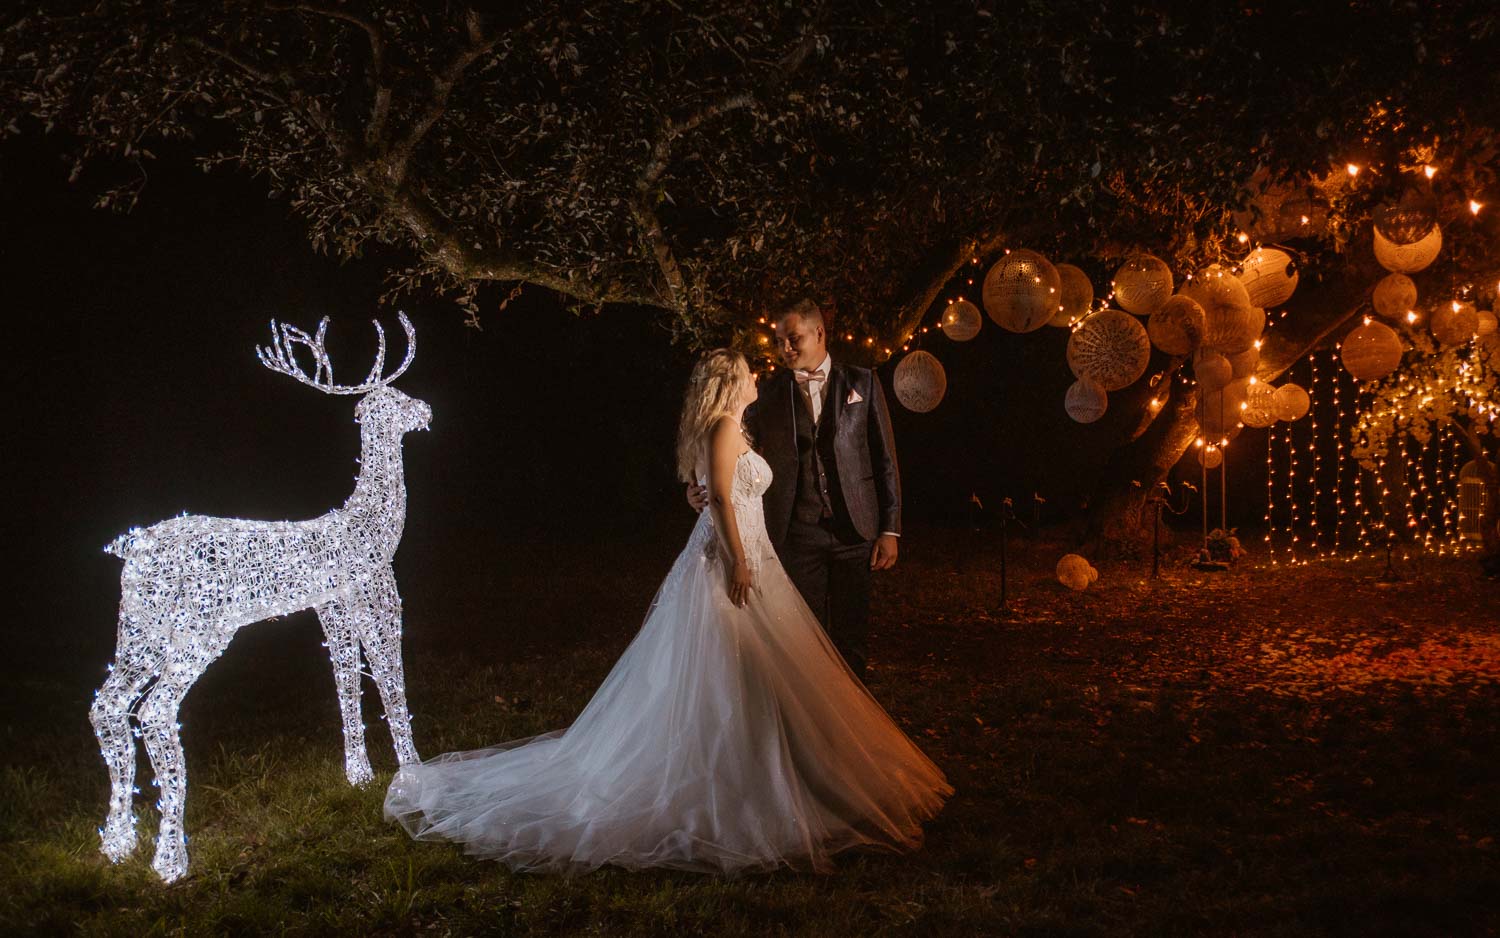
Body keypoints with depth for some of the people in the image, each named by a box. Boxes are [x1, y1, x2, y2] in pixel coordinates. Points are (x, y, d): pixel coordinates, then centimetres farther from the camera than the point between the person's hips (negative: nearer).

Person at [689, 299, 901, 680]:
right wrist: (707, 488, -12)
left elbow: (885, 459, 4)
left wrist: (890, 530, -1)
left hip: (854, 530, 0)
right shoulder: (770, 390, 6)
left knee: (851, 636, 7)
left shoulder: (862, 383, 4)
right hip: (796, 532, 0)